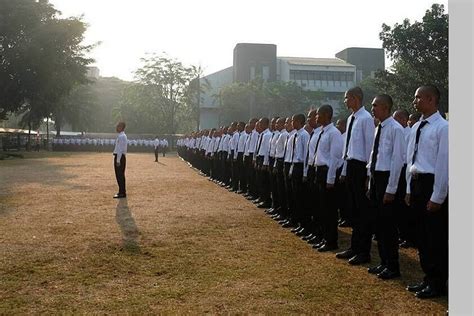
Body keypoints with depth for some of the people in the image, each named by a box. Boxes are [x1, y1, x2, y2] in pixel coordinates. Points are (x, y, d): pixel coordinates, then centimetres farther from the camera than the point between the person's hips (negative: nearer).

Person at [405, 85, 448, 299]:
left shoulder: (442, 128, -13)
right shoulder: (416, 127, 11)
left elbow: (443, 164, -15)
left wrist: (437, 197, -15)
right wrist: (410, 189, 13)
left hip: (432, 183, -8)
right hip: (416, 183, 8)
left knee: (436, 237, 2)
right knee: (422, 235, 14)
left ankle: (437, 283, 16)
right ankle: (428, 278, 27)